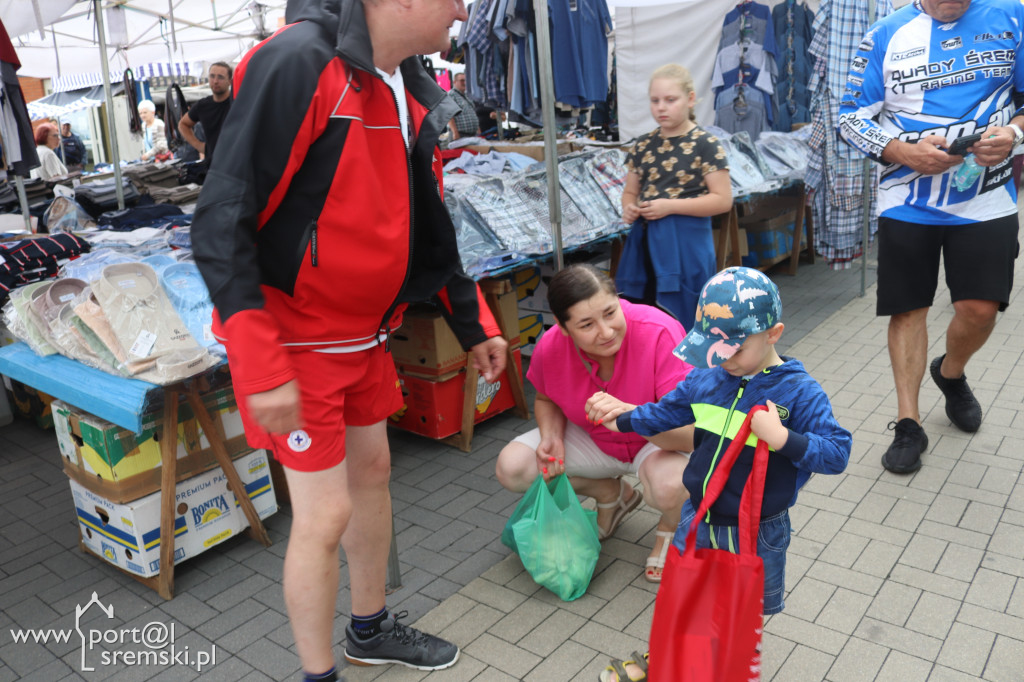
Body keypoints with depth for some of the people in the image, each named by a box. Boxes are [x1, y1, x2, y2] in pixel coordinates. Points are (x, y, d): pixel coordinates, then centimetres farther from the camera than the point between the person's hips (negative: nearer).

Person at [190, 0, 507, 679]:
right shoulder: (298, 63, -21)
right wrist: (260, 367, -27)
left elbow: (427, 225, 14)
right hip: (295, 336, -8)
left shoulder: (409, 89, 5)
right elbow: (221, 223, -24)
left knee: (372, 469, 18)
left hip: (364, 330, 9)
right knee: (326, 512, -2)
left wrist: (474, 325, 17)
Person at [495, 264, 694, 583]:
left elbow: (693, 432, -36)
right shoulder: (550, 348, -20)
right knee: (511, 468, -11)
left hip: (661, 440, -5)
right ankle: (613, 494, 14)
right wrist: (551, 436, -17)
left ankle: (670, 527, 4)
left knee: (669, 487, -39)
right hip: (593, 439, 5)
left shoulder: (659, 334, -34)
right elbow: (547, 399, 4)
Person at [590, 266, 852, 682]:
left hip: (756, 533, -4)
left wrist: (784, 438, -36)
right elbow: (668, 411, 14)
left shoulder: (798, 392, -19)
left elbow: (837, 453, -22)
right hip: (699, 519, 4)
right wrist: (623, 420, 10)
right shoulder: (706, 377, -4)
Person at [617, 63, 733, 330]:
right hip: (645, 243, 5)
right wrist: (629, 208, -4)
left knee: (681, 327, -1)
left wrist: (669, 206, -16)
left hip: (685, 246, -5)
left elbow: (723, 199, -9)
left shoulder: (705, 143, -6)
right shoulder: (643, 145, 10)